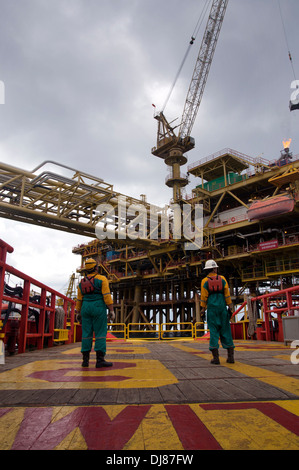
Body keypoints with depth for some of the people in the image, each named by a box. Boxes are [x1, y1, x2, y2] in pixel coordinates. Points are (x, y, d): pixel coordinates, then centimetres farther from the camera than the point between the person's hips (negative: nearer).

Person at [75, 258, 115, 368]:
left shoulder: (82, 283, 13)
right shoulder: (102, 279, -2)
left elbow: (79, 300, 14)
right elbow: (107, 296, -10)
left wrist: (79, 314, 20)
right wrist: (111, 311, -8)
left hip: (86, 308, 5)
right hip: (98, 307, -5)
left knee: (87, 333, 7)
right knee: (101, 333, -5)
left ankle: (85, 360, 6)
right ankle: (100, 360, -10)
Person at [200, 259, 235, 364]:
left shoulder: (205, 281, 0)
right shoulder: (222, 279, 5)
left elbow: (204, 296, -3)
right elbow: (227, 294, 2)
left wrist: (202, 308, 3)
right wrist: (230, 307, 5)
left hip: (212, 308, -1)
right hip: (222, 307, 2)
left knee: (214, 332, 0)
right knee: (225, 330, 8)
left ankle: (216, 357, -3)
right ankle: (230, 356, 9)